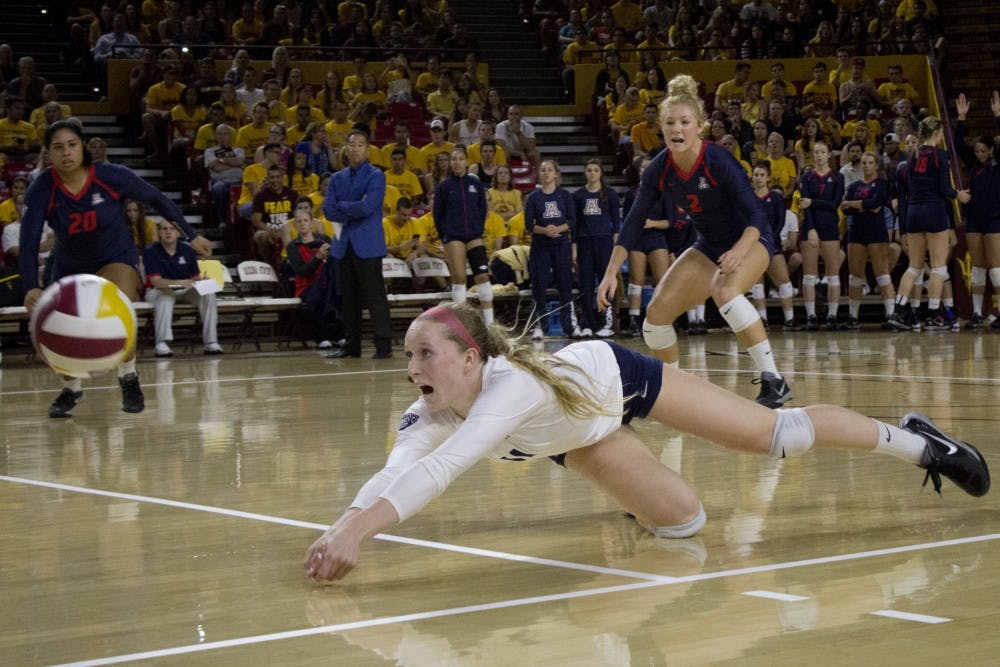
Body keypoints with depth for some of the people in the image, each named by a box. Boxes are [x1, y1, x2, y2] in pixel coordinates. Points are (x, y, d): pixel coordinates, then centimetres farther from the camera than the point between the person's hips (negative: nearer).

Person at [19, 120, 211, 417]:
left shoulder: (111, 176, -24)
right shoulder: (41, 191, -24)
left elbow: (157, 199, -8)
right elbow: (28, 245, -30)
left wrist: (191, 236, -3)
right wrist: (31, 288, -48)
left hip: (117, 257, -2)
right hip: (69, 266, 3)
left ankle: (128, 379, -7)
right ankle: (71, 390, 34)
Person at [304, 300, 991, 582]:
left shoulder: (511, 385, -46)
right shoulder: (428, 414, -28)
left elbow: (445, 467, -61)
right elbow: (395, 473, -44)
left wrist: (359, 529, -73)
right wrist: (345, 527, -65)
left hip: (615, 375, -5)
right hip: (578, 435, 5)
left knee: (778, 432, 4)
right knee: (682, 521, 4)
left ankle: (914, 439, 27)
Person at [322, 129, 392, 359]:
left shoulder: (375, 176, -3)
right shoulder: (338, 178, 13)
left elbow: (368, 207, -16)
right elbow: (328, 209, 3)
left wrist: (342, 206, -3)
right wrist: (354, 211, -9)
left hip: (367, 244, -6)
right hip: (344, 243, 6)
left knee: (374, 295, -7)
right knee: (348, 297, 9)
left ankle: (384, 345, -7)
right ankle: (352, 344, 16)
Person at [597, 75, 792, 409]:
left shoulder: (718, 160, -26)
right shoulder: (659, 169, -11)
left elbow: (755, 215, -28)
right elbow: (634, 221, -3)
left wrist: (738, 251, -47)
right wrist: (611, 273, -9)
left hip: (750, 240, -6)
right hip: (708, 246, 6)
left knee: (724, 289, -37)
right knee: (656, 312, -4)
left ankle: (773, 382, -34)